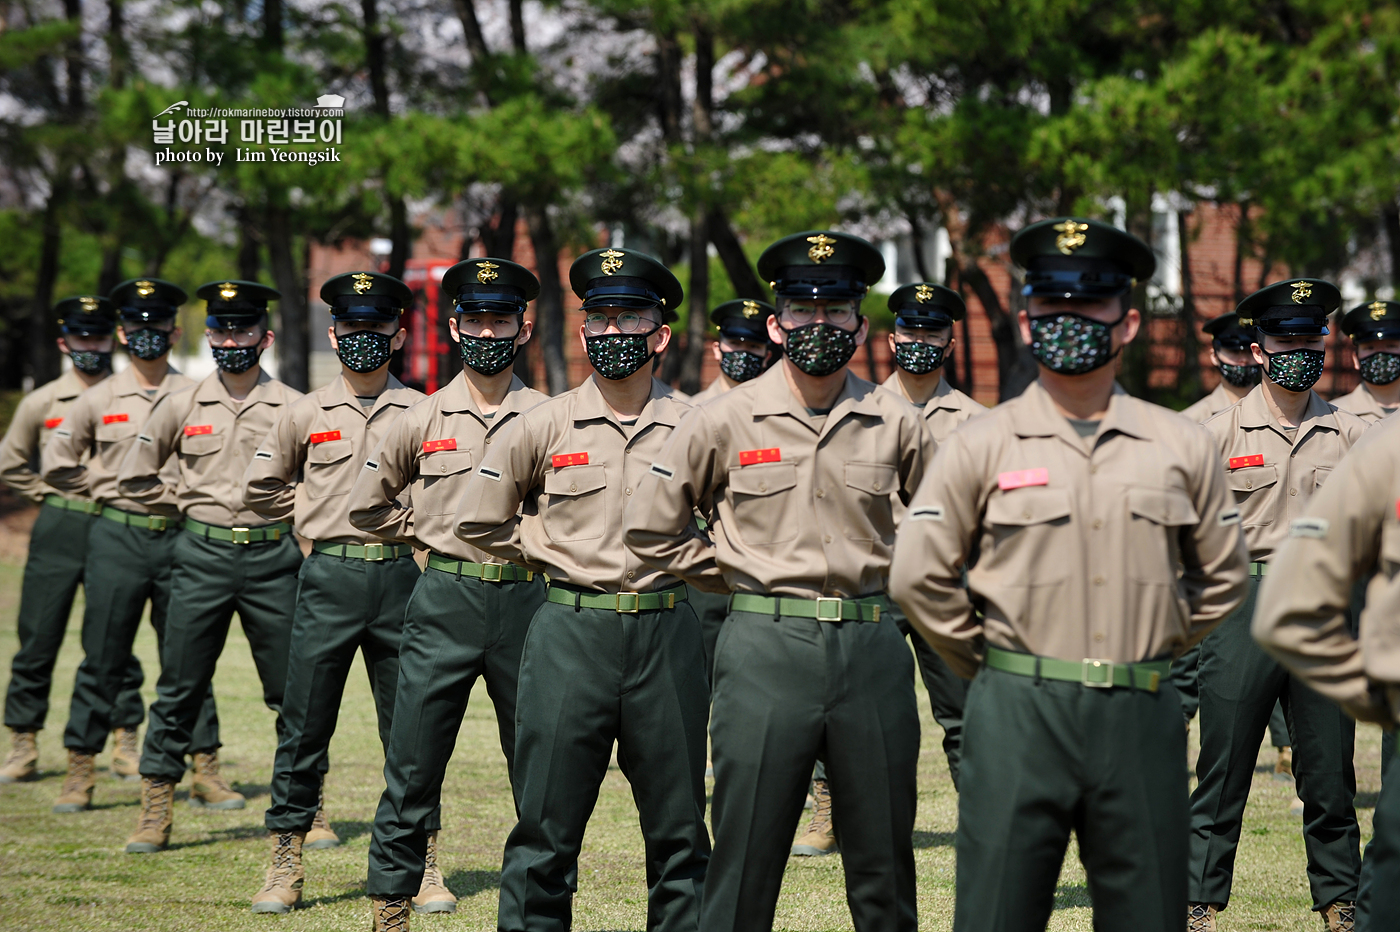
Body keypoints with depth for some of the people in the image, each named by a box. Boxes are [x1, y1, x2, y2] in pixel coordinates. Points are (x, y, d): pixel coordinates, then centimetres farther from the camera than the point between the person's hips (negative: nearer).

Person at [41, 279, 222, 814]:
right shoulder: (100, 400, 5)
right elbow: (57, 462, 12)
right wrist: (105, 490, 9)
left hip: (181, 537, 0)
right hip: (117, 539, 0)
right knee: (104, 659, 1)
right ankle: (80, 771, 8)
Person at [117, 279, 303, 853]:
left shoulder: (294, 409, 1)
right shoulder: (181, 407, 5)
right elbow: (134, 478, 14)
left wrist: (293, 517, 1)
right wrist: (189, 501, 8)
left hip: (273, 556, -1)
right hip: (202, 555, 1)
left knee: (292, 692, 3)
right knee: (179, 689, 2)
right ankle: (155, 812, 9)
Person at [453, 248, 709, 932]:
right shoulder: (543, 426, 2)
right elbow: (479, 520, 11)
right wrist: (555, 552, 5)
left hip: (667, 635, 1)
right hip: (570, 635, -1)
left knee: (678, 830, 6)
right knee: (546, 829, 1)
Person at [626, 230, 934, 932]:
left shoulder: (896, 423, 5)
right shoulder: (726, 420, 1)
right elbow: (650, 527, 9)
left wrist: (892, 572, 11)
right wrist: (736, 574, 6)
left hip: (872, 645, 2)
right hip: (765, 649, -2)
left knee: (883, 871, 8)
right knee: (744, 864, 0)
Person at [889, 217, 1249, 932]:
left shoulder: (1181, 446, 8)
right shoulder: (981, 445, 2)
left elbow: (1221, 576, 19)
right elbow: (919, 577, 4)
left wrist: (1152, 650, 14)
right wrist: (988, 665, 7)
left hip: (1143, 719, 2)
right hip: (1019, 716, -2)